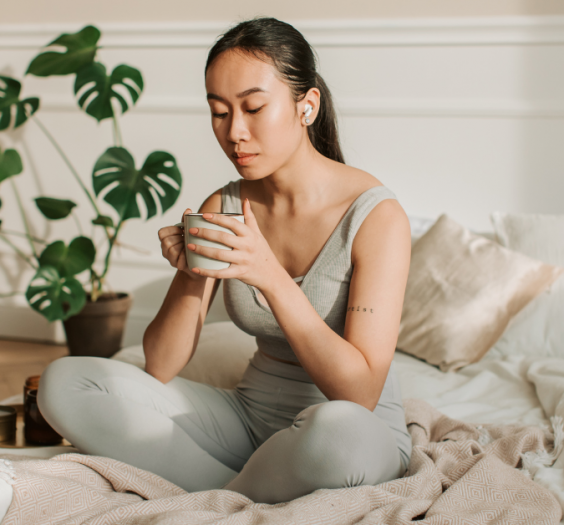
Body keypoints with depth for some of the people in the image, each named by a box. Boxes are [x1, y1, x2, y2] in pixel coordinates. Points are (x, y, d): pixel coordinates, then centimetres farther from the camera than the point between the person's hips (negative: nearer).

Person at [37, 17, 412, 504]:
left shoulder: (376, 215, -15)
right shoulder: (223, 208, 0)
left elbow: (361, 392, -22)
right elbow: (160, 368, 0)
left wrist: (272, 277, -29)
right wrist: (193, 275, -18)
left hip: (363, 427, -5)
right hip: (250, 415, 5)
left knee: (337, 432, -43)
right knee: (65, 382, -11)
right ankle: (250, 493, -13)